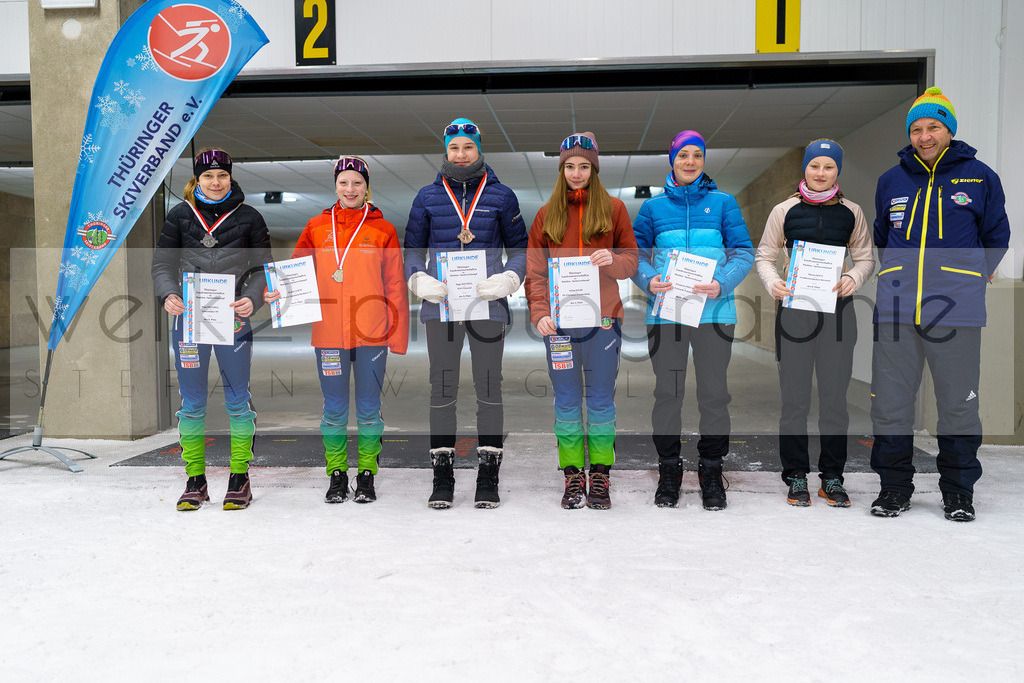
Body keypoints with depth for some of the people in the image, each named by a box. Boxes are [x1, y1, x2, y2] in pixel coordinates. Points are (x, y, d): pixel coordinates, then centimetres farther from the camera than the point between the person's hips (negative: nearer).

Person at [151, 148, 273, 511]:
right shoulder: (179, 216, 9)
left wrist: (252, 299, -14)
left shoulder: (248, 217, 5)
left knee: (238, 398, 4)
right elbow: (162, 263, 9)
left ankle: (240, 478, 17)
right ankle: (195, 480, 18)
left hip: (233, 317, -1)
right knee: (191, 401, 6)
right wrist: (168, 295, -11)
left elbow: (262, 267, 4)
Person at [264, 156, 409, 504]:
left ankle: (367, 475, 21)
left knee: (369, 409, 6)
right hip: (329, 333, 1)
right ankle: (337, 475, 23)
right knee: (334, 410, 7)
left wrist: (398, 335, 0)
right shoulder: (317, 227, 7)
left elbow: (395, 288, 3)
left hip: (372, 334, -1)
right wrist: (278, 291, -10)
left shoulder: (383, 230, 3)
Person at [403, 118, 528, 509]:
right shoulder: (428, 197, 9)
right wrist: (419, 279, -5)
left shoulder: (501, 196, 6)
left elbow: (520, 247, 9)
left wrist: (507, 279, -8)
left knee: (488, 388, 4)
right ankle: (442, 476, 16)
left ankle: (488, 477, 15)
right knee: (442, 389, 5)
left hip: (488, 304, -1)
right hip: (440, 304, 1)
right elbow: (411, 248, 13)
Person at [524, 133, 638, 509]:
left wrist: (612, 261, -15)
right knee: (566, 401, 5)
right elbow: (535, 270, 5)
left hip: (603, 319, -1)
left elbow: (632, 259, 8)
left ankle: (600, 477, 14)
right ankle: (573, 477, 14)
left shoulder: (613, 208, 8)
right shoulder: (547, 213, 10)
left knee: (601, 399, 4)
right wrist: (539, 313, -9)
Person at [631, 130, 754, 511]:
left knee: (714, 391, 3)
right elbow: (636, 251, 12)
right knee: (667, 391, 3)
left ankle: (711, 472, 17)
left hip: (714, 311, 0)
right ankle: (669, 472, 17)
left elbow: (743, 251, 6)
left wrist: (723, 284, -12)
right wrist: (648, 280, -9)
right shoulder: (654, 206, 11)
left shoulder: (723, 202, 9)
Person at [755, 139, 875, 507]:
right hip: (795, 307, -1)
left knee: (835, 397, 6)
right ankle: (796, 476, 14)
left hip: (838, 308, 1)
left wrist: (854, 278, -9)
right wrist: (773, 283, -12)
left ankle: (832, 477, 19)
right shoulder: (784, 210, 5)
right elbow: (764, 256, 8)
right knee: (794, 397, 2)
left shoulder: (851, 212, 9)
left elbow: (866, 257, 13)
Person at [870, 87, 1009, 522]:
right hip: (895, 309, 2)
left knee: (958, 402, 4)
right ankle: (894, 486, 17)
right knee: (890, 401, 3)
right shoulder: (891, 180, 14)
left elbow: (996, 237, 14)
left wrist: (970, 280, 9)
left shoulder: (979, 177, 7)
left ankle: (958, 491, 19)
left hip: (955, 309, -2)